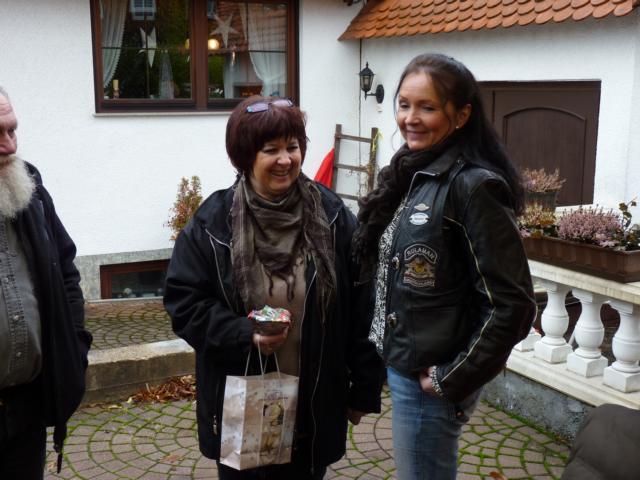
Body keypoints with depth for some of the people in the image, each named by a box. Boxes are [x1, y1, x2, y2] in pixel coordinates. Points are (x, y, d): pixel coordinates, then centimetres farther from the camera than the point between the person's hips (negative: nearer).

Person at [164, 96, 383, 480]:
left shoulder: (332, 215, -5)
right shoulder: (213, 222, -7)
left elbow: (361, 308, -2)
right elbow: (184, 302, -4)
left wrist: (364, 389, 0)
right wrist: (244, 334, -20)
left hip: (314, 404, 1)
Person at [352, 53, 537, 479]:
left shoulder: (472, 186, -21)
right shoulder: (411, 174, 5)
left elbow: (512, 303, -22)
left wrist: (454, 379, -16)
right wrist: (383, 347, 12)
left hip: (429, 380, -8)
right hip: (400, 365, 8)